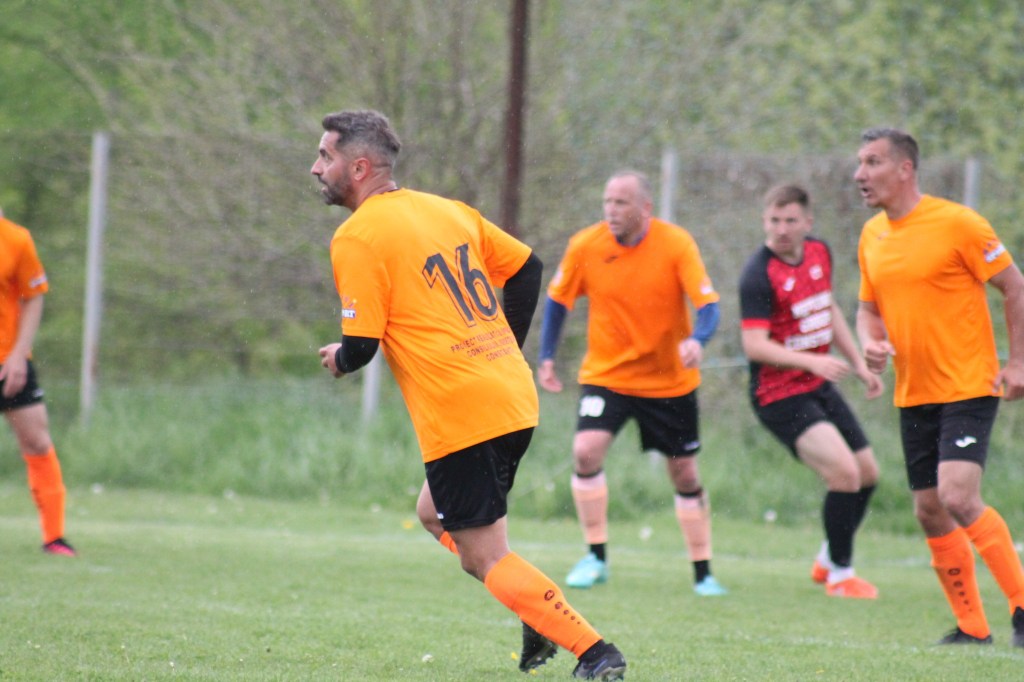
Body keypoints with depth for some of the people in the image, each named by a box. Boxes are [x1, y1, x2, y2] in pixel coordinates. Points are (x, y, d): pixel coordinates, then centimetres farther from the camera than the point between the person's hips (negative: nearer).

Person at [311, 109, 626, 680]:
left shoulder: (357, 238, -9)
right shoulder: (449, 210, 14)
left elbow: (361, 346, -11)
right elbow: (526, 267, 18)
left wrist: (338, 360, 12)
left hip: (460, 414, -9)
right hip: (516, 399, 9)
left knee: (486, 555, -2)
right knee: (436, 515, 25)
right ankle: (543, 619, 14)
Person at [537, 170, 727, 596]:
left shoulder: (676, 244, -14)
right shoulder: (585, 246, -10)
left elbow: (708, 304, -19)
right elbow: (558, 300, 4)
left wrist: (697, 341, -39)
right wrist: (546, 357, -1)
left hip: (669, 381, 0)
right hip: (606, 374, 0)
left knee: (684, 474, 6)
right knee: (586, 451, -21)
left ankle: (703, 573, 19)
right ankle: (596, 557, -7)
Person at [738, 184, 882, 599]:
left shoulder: (819, 253, 4)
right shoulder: (759, 275, -20)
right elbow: (754, 345, -26)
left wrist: (859, 364, 19)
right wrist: (811, 361, -35)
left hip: (820, 387, 9)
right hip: (780, 396, -9)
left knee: (868, 474, 13)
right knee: (844, 472, -20)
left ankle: (828, 560, 34)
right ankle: (840, 574, -2)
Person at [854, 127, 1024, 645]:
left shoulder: (957, 223, -12)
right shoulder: (872, 235, 9)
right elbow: (869, 307, 20)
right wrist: (870, 343, -2)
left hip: (968, 387, -7)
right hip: (913, 394, 7)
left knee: (958, 496, -21)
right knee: (930, 513, 6)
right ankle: (971, 627, 16)